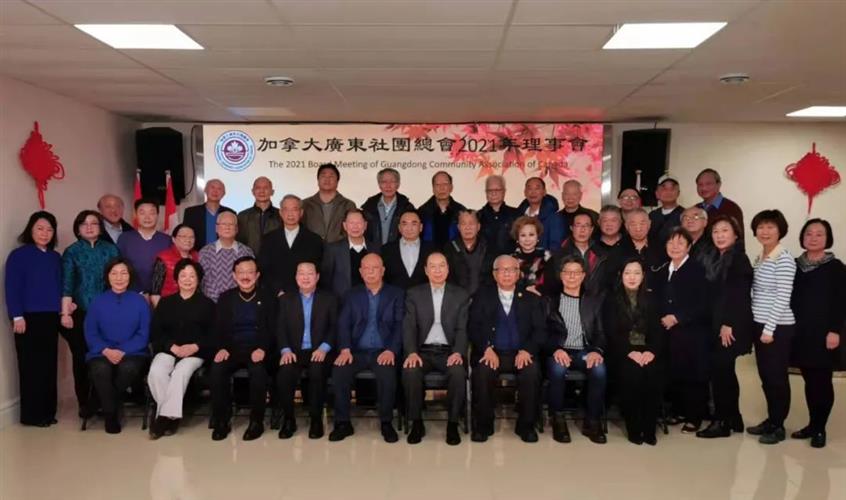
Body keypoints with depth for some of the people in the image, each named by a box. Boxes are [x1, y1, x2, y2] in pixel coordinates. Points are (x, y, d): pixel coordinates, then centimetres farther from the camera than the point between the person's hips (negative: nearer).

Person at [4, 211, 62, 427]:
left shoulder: (56, 257, 13)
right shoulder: (19, 255, -4)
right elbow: (12, 288, -9)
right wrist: (17, 316, -15)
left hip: (51, 318, 5)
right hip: (29, 318, -5)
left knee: (49, 365, 7)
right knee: (31, 366, -1)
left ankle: (48, 411, 16)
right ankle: (32, 414, 7)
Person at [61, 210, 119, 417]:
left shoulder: (110, 249, 9)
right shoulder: (72, 252, 5)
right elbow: (67, 283, -2)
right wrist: (65, 312, -10)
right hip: (80, 313, -1)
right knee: (81, 358, 2)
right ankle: (84, 403, 12)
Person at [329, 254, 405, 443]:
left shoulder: (396, 294, 9)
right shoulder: (352, 294, 15)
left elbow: (400, 325, 0)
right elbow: (343, 324, 5)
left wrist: (391, 350, -17)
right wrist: (345, 349, -12)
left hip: (383, 352, -2)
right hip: (357, 351, 2)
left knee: (387, 374, -33)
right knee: (339, 371, -27)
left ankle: (386, 423, -13)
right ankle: (343, 422, -12)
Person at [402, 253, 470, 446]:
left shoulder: (461, 295, 9)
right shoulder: (414, 294, 9)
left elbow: (462, 329, 1)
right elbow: (409, 327, 0)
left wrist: (458, 352, -18)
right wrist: (412, 352, -18)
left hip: (449, 351, 0)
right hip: (423, 350, 0)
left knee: (458, 372, -32)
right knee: (410, 371, -31)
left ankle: (452, 424, -14)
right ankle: (417, 423, -13)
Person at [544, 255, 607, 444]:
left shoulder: (594, 300, 15)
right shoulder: (550, 300, 11)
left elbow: (600, 332, 7)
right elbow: (544, 332, 2)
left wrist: (597, 350, -15)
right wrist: (556, 349, -19)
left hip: (585, 352, 1)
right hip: (559, 351, -1)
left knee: (599, 370, -31)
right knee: (557, 368, -35)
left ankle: (592, 422, -13)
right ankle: (558, 420, -15)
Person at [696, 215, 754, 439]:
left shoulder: (739, 258, -11)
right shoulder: (720, 260, 15)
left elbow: (739, 294, -18)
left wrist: (728, 324, -20)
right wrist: (718, 324, 10)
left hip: (731, 325, -9)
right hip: (718, 324, 9)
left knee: (719, 370, -6)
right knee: (725, 371, 13)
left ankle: (721, 422, 2)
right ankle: (733, 419, 22)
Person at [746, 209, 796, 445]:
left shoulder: (784, 260, -13)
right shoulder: (759, 258, 11)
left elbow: (783, 298, -17)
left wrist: (769, 329, -17)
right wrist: (761, 327, 10)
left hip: (778, 328, -8)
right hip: (759, 326, 8)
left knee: (777, 377, 2)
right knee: (765, 376, 14)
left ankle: (778, 426, 14)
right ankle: (771, 419, 26)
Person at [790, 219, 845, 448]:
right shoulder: (795, 265, 9)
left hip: (823, 332, -4)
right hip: (800, 332, 4)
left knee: (822, 381, 1)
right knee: (809, 380, 10)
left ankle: (820, 428, 10)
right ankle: (812, 424, 20)